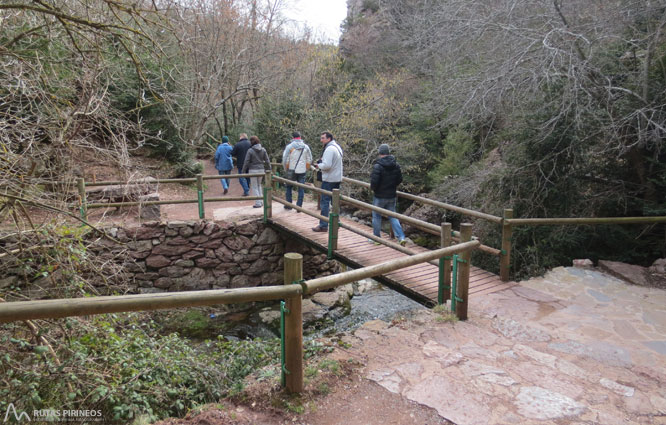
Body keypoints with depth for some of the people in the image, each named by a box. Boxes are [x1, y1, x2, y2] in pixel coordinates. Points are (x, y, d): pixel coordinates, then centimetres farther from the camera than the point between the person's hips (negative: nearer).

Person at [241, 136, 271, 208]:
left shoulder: (250, 151, -12)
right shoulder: (263, 150, 0)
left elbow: (246, 162, -9)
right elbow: (267, 161, 2)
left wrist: (244, 171, 0)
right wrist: (268, 169, 12)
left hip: (253, 170, -4)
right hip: (261, 170, 5)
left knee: (254, 187, 6)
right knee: (259, 185, 21)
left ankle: (258, 203, 5)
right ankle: (261, 201, 18)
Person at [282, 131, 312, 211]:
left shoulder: (289, 146, -7)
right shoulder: (306, 147, 2)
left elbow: (285, 160, -6)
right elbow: (309, 160, 6)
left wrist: (286, 169, 8)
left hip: (292, 171, -2)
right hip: (302, 171, 2)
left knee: (289, 187, 14)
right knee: (301, 189, 5)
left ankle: (288, 205, 18)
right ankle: (299, 206, 5)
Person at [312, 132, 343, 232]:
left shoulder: (329, 149, -18)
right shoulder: (337, 147, 14)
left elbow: (327, 165, -26)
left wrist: (319, 165, -8)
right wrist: (322, 160, 9)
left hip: (329, 179, -10)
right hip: (337, 178, 10)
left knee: (325, 201, -4)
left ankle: (323, 225, -1)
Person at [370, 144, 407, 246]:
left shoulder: (377, 166, -19)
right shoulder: (396, 165, 0)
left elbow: (374, 181, -21)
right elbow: (400, 180, 6)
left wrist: (373, 188, 0)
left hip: (379, 196, -5)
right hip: (392, 196, 5)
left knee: (376, 216, 11)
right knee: (392, 216, 13)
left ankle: (376, 238, 21)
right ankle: (401, 237, 3)